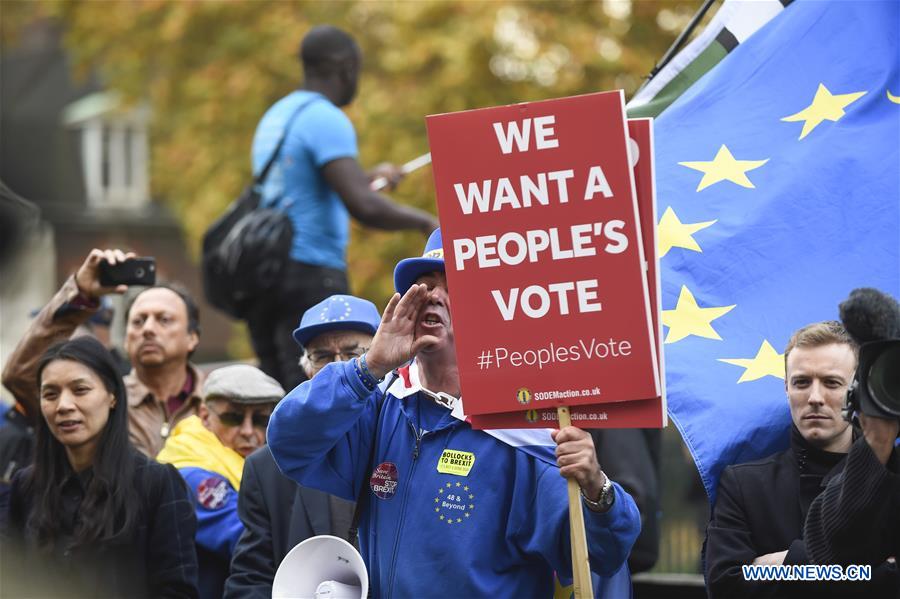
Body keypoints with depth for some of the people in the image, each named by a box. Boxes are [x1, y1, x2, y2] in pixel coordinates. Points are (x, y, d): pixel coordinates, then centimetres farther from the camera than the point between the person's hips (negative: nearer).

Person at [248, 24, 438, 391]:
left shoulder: (275, 116, 17)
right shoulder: (327, 120, -11)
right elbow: (362, 206, -22)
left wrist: (368, 177, 43)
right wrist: (425, 222, -8)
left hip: (265, 277, 9)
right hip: (311, 275, -9)